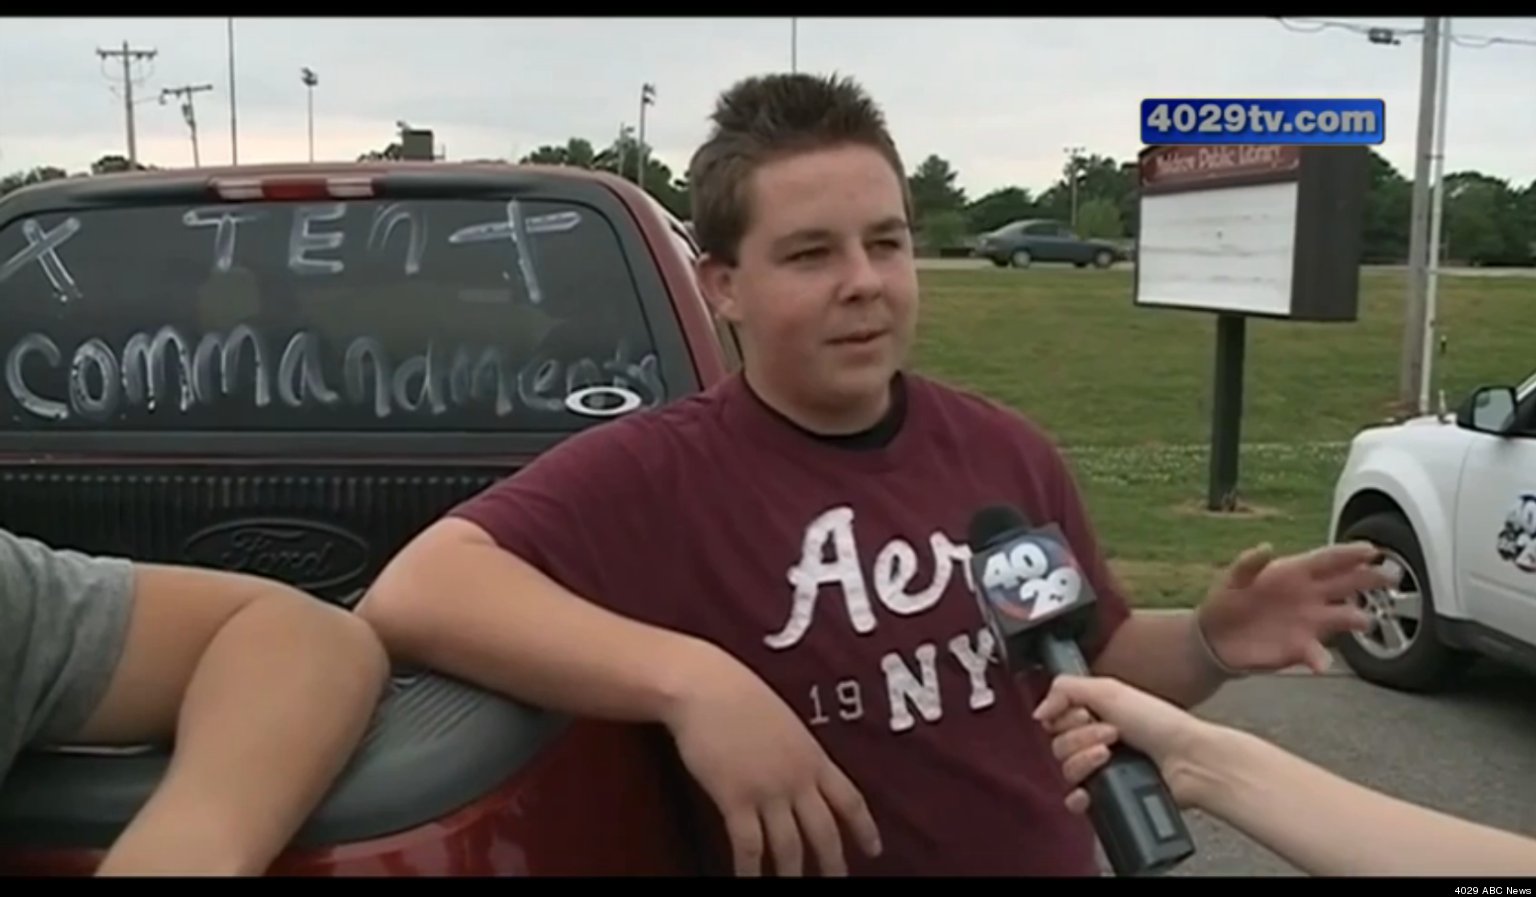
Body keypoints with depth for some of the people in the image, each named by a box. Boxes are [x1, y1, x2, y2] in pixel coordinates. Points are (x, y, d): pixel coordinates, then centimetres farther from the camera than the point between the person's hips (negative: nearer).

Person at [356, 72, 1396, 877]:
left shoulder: (1010, 453, -2)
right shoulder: (659, 472, -17)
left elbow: (1103, 661, 9)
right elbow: (416, 593, -30)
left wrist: (1209, 645, -11)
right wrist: (687, 678, -40)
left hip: (1061, 860, 5)